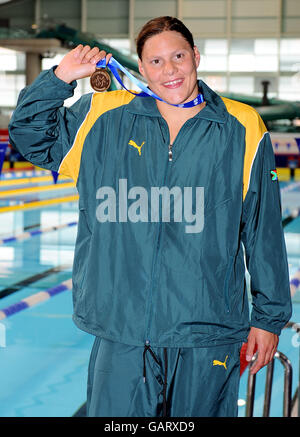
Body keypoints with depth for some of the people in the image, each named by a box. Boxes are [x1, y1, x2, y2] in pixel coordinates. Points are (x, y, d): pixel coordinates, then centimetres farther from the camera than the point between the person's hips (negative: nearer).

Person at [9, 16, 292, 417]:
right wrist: (61, 77, 2)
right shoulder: (103, 118, 6)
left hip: (207, 333, -1)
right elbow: (30, 136, 17)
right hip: (121, 328, 1)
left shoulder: (242, 132, 2)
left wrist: (269, 317, 6)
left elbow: (265, 235, 5)